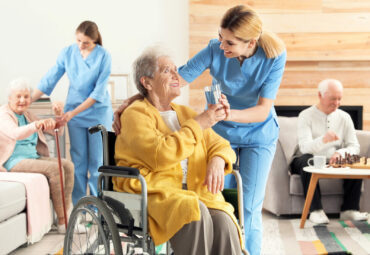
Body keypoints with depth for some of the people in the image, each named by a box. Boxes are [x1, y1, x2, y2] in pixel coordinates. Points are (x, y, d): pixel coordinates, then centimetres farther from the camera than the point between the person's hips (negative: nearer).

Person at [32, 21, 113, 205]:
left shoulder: (103, 56, -12)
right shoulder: (68, 53, -2)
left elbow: (99, 92, -15)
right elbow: (49, 80, 1)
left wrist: (74, 112, -20)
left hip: (98, 112, -3)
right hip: (74, 113, 3)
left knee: (97, 161, 2)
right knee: (78, 161, 5)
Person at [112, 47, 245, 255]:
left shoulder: (187, 113, 23)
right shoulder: (135, 114, 2)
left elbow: (220, 145, 19)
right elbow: (161, 155, -15)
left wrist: (217, 161, -6)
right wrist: (198, 124, -8)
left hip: (197, 190, 5)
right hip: (154, 191, -5)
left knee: (223, 221, -27)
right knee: (197, 215, -34)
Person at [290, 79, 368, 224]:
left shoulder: (344, 117, 6)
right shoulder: (306, 116, -7)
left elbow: (354, 147, 0)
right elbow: (304, 147, -22)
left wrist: (341, 153, -24)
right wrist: (323, 140, -43)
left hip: (334, 163, 4)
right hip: (312, 162, -3)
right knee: (307, 159, -37)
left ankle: (349, 210, -19)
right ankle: (315, 210, -34)